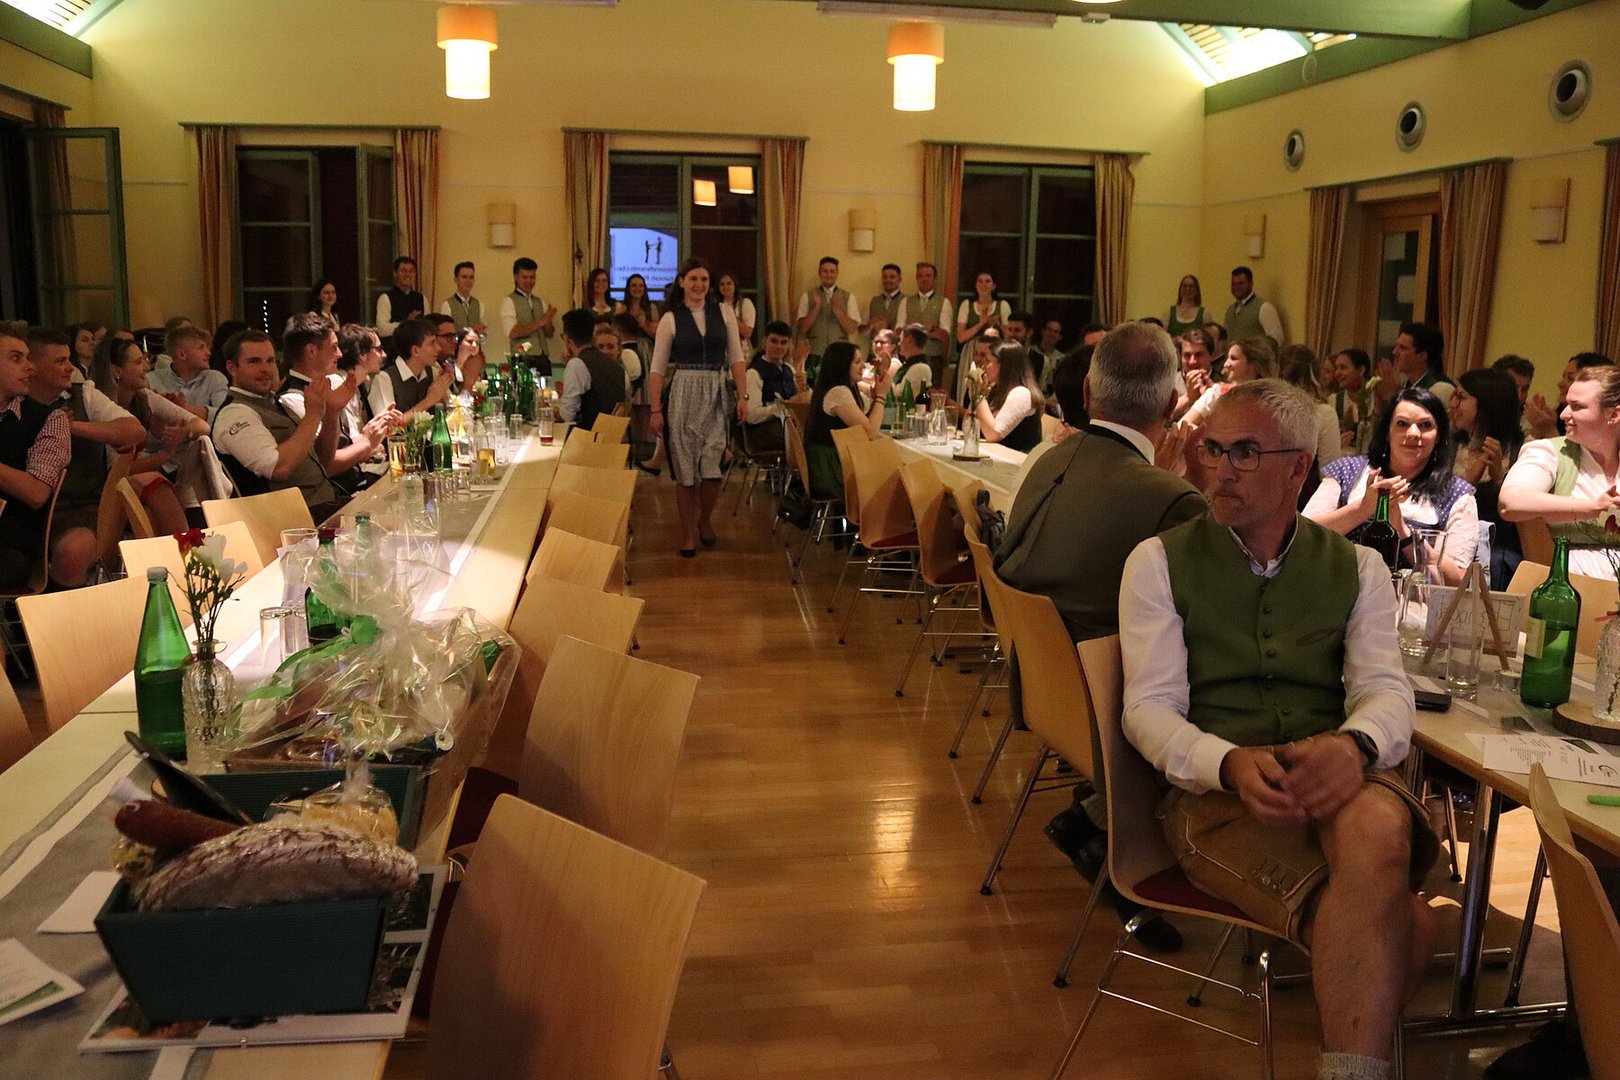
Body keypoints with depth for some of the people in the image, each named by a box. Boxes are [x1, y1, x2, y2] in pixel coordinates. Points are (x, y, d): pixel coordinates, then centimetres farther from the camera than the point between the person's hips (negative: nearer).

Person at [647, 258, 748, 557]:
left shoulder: (723, 313, 6)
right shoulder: (671, 319, 1)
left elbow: (736, 358, 7)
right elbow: (658, 367, 1)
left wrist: (743, 396, -2)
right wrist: (656, 410, -4)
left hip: (716, 393, 1)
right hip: (684, 392, -1)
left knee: (712, 465, -5)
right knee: (685, 466, 2)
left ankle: (705, 520, 23)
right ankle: (688, 533, 16)